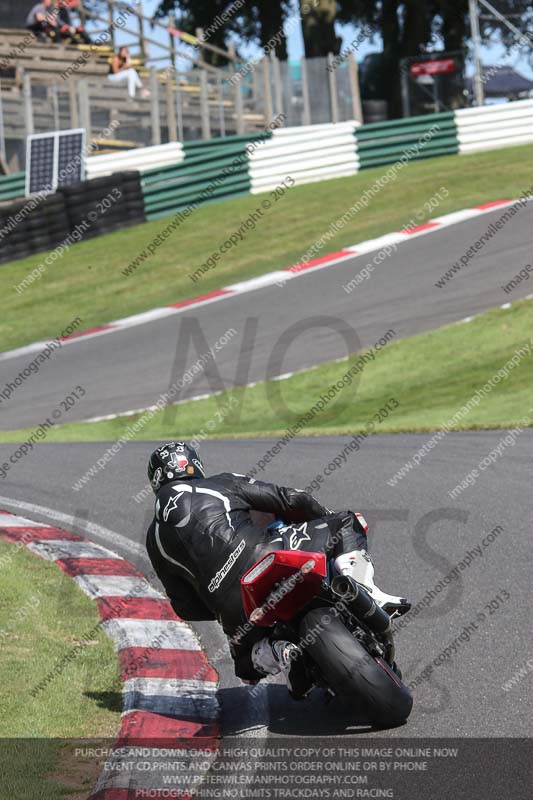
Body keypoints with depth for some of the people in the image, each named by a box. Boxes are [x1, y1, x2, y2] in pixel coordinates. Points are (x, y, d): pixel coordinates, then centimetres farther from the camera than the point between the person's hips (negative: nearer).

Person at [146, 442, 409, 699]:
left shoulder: (155, 539, 21)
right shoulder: (223, 484, 15)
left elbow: (185, 608, 20)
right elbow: (292, 500, 10)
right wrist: (328, 519, 27)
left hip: (233, 609, 2)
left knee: (248, 666, 32)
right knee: (348, 523, 16)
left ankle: (276, 654, -2)